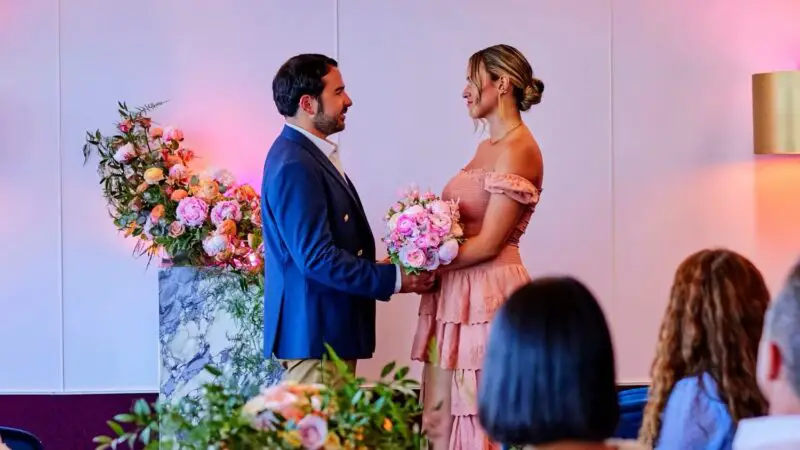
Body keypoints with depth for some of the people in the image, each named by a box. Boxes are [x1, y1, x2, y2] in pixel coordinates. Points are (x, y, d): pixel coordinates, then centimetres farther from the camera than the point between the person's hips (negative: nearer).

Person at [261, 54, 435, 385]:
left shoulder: (309, 153, 13)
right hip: (316, 332, -10)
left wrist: (394, 272, 8)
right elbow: (317, 258, -23)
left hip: (328, 328, 10)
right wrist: (394, 279, -17)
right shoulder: (295, 166, -18)